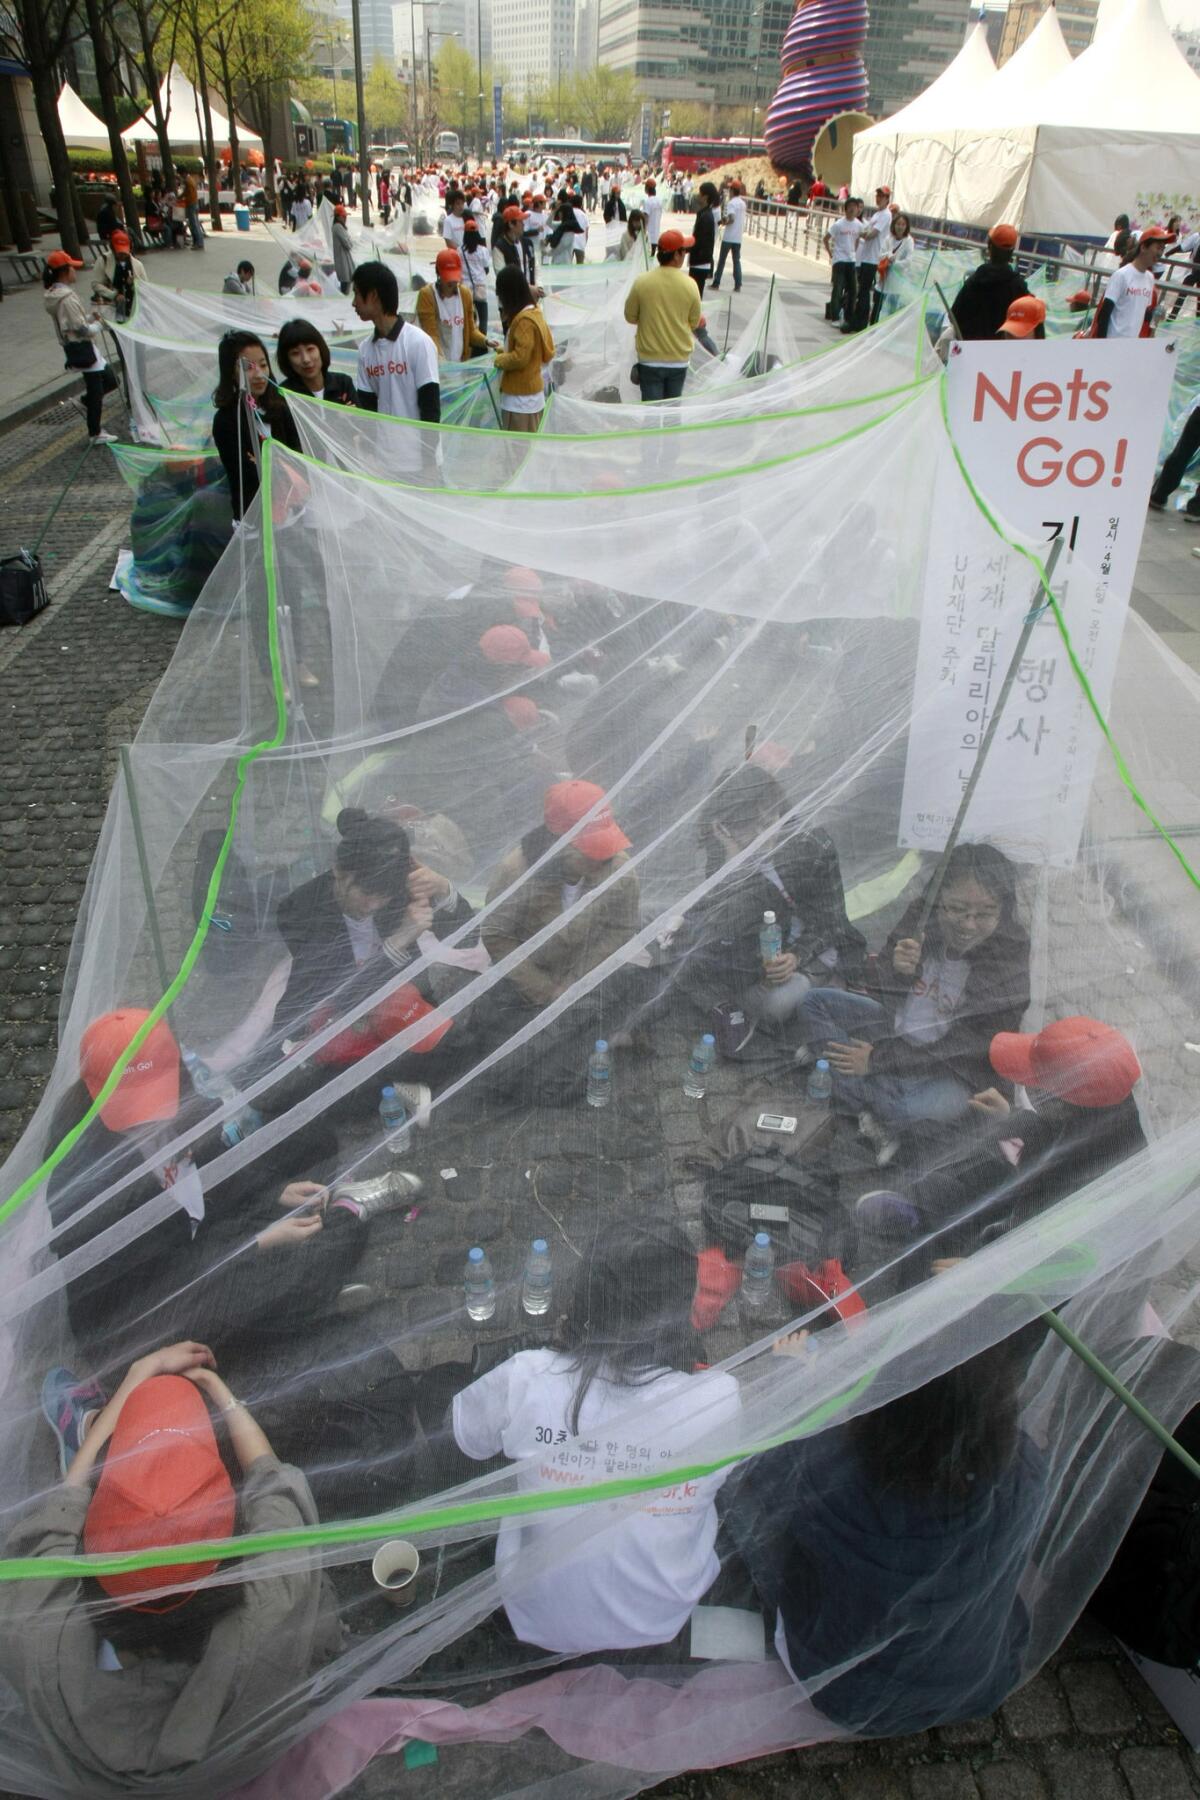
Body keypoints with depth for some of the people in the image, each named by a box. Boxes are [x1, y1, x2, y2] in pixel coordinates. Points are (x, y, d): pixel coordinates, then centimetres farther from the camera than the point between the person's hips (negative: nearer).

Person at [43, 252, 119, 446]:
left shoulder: (55, 294, 9)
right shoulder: (67, 297, -21)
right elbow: (82, 329, -20)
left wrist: (91, 316, 5)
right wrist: (97, 324, -2)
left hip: (74, 348, 9)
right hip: (82, 348, -9)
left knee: (110, 381, 18)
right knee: (95, 391, 2)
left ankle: (86, 403, 23)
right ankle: (95, 434, 10)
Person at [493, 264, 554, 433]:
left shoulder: (524, 320, -19)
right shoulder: (533, 313, 10)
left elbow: (520, 358, -23)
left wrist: (498, 359, -6)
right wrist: (504, 351, 9)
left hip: (521, 398, -10)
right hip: (527, 394, 10)